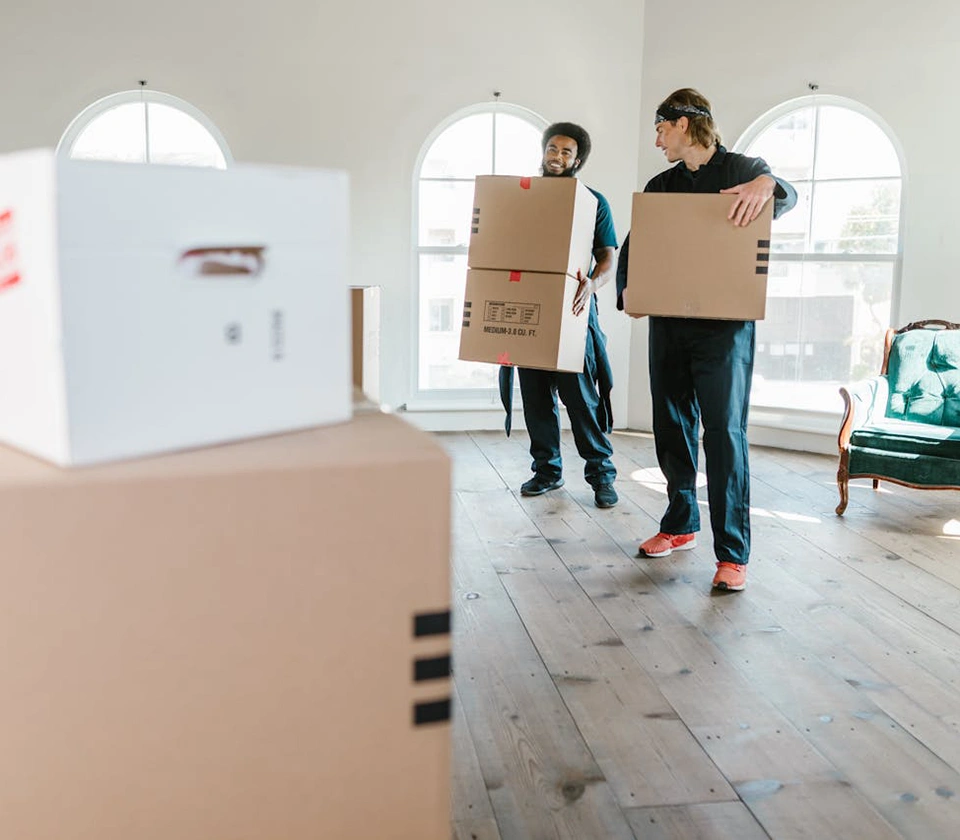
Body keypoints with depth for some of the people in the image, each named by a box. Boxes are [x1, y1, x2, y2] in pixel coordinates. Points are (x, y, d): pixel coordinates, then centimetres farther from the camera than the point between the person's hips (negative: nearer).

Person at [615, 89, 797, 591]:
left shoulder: (741, 169, 4)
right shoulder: (661, 186, 17)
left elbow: (788, 198, -12)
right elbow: (631, 247, 14)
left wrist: (768, 184, -35)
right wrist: (627, 290, -5)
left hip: (724, 324, -5)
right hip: (668, 322, 5)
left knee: (724, 431, -8)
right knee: (671, 427, 10)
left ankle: (732, 553, -5)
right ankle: (681, 525, 27)